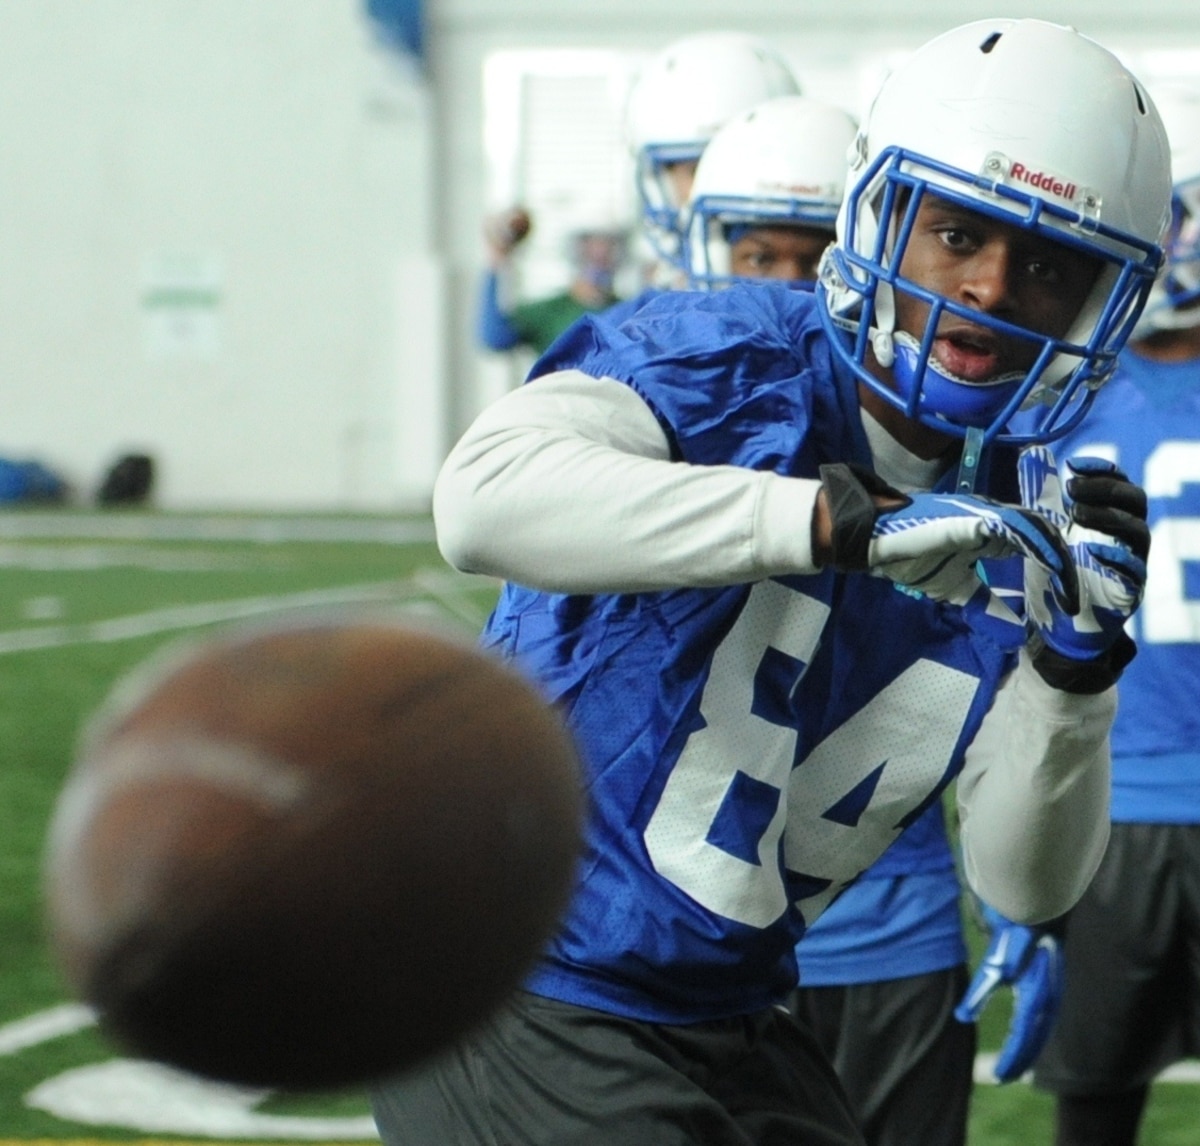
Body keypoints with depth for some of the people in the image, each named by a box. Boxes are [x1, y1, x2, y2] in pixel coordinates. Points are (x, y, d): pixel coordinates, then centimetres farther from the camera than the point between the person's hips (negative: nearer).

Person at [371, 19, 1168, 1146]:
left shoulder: (1021, 526, 2)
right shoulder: (724, 361, -14)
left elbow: (1023, 883, -1)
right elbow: (484, 495, -35)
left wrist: (1072, 663, -18)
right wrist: (842, 524, -40)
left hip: (728, 1035, 7)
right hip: (510, 1002, -7)